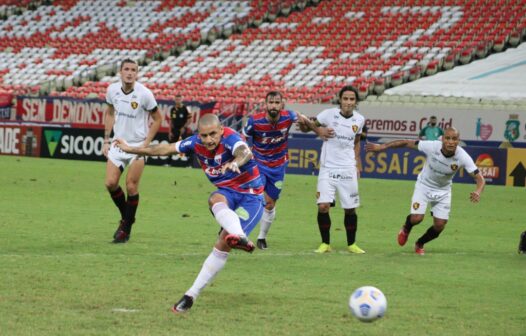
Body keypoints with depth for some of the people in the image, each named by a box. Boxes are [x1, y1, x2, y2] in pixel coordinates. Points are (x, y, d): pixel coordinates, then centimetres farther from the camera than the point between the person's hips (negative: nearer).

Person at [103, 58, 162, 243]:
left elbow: (157, 119, -5)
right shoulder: (112, 90, -4)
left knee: (131, 187, -7)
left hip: (137, 145, -4)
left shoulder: (144, 94, -16)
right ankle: (126, 217, 20)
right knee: (110, 183, -5)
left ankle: (126, 228, 9)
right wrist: (106, 140, 7)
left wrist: (145, 144, -12)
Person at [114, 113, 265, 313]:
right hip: (227, 192, 4)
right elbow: (166, 149, 9)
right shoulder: (196, 143, -6)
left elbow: (245, 152, -47)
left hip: (251, 197, -4)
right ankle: (240, 237, -58)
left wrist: (236, 162, -72)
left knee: (223, 244, -20)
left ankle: (192, 294, -19)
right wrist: (131, 149, 17)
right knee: (215, 201, -34)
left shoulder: (230, 139, -25)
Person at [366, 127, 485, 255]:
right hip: (424, 186, -2)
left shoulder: (463, 157, -28)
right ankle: (406, 229, 22)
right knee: (417, 218, -18)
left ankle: (420, 244, 31)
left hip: (443, 190, 2)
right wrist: (382, 146, -20)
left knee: (439, 226, -1)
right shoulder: (431, 146, -30)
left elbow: (480, 178, -29)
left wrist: (477, 192, -51)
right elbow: (407, 143, -19)